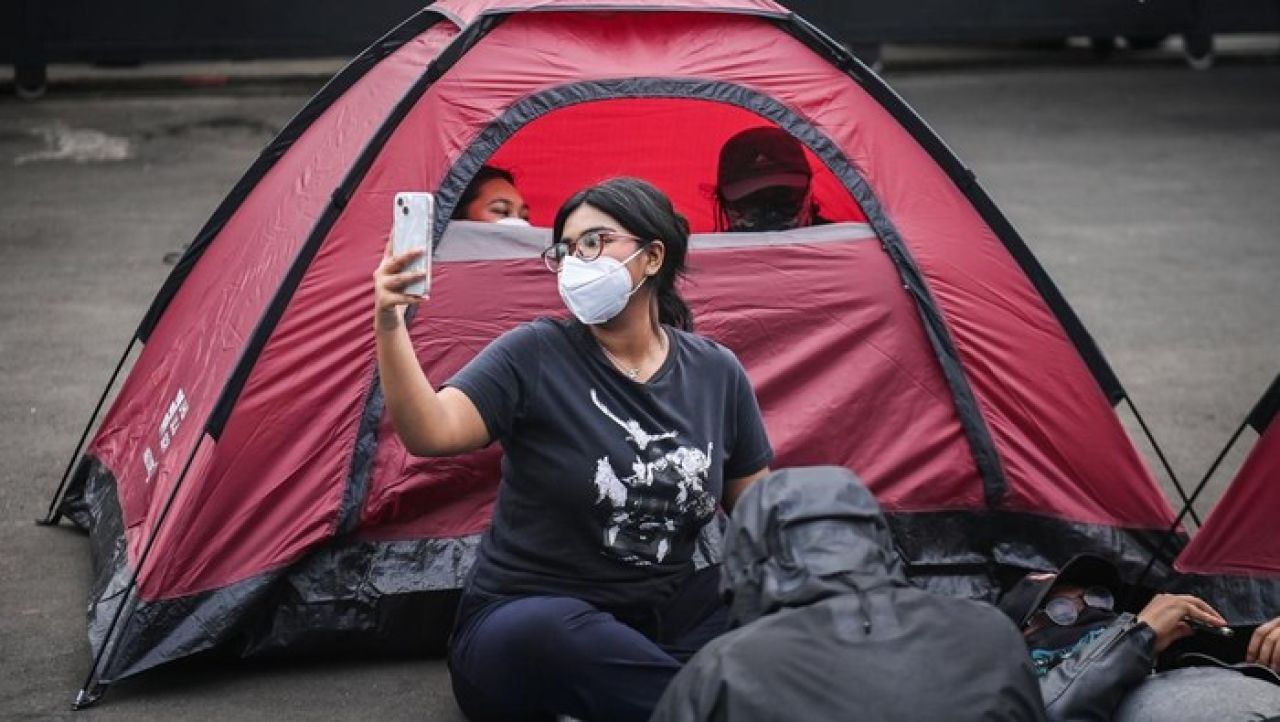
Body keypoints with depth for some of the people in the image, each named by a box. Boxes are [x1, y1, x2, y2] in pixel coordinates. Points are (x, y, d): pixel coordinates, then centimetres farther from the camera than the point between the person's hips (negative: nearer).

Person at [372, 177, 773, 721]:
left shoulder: (716, 372, 4)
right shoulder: (534, 355, -7)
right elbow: (430, 432, -23)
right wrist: (390, 325, -38)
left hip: (665, 619, 3)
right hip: (524, 628, -3)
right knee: (555, 634, -40)